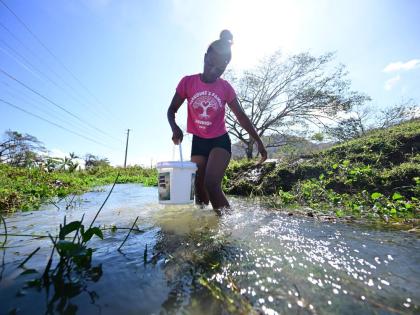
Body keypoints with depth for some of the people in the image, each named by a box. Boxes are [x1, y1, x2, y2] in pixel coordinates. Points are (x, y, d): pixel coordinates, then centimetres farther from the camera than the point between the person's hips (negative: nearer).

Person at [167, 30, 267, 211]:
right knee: (199, 191, 4)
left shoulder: (226, 88, -4)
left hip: (220, 141, -1)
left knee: (211, 185, -21)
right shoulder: (188, 82, -4)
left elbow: (241, 116, 3)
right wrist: (175, 128, -21)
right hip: (198, 142, 2)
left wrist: (258, 141, 2)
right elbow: (172, 110, 1)